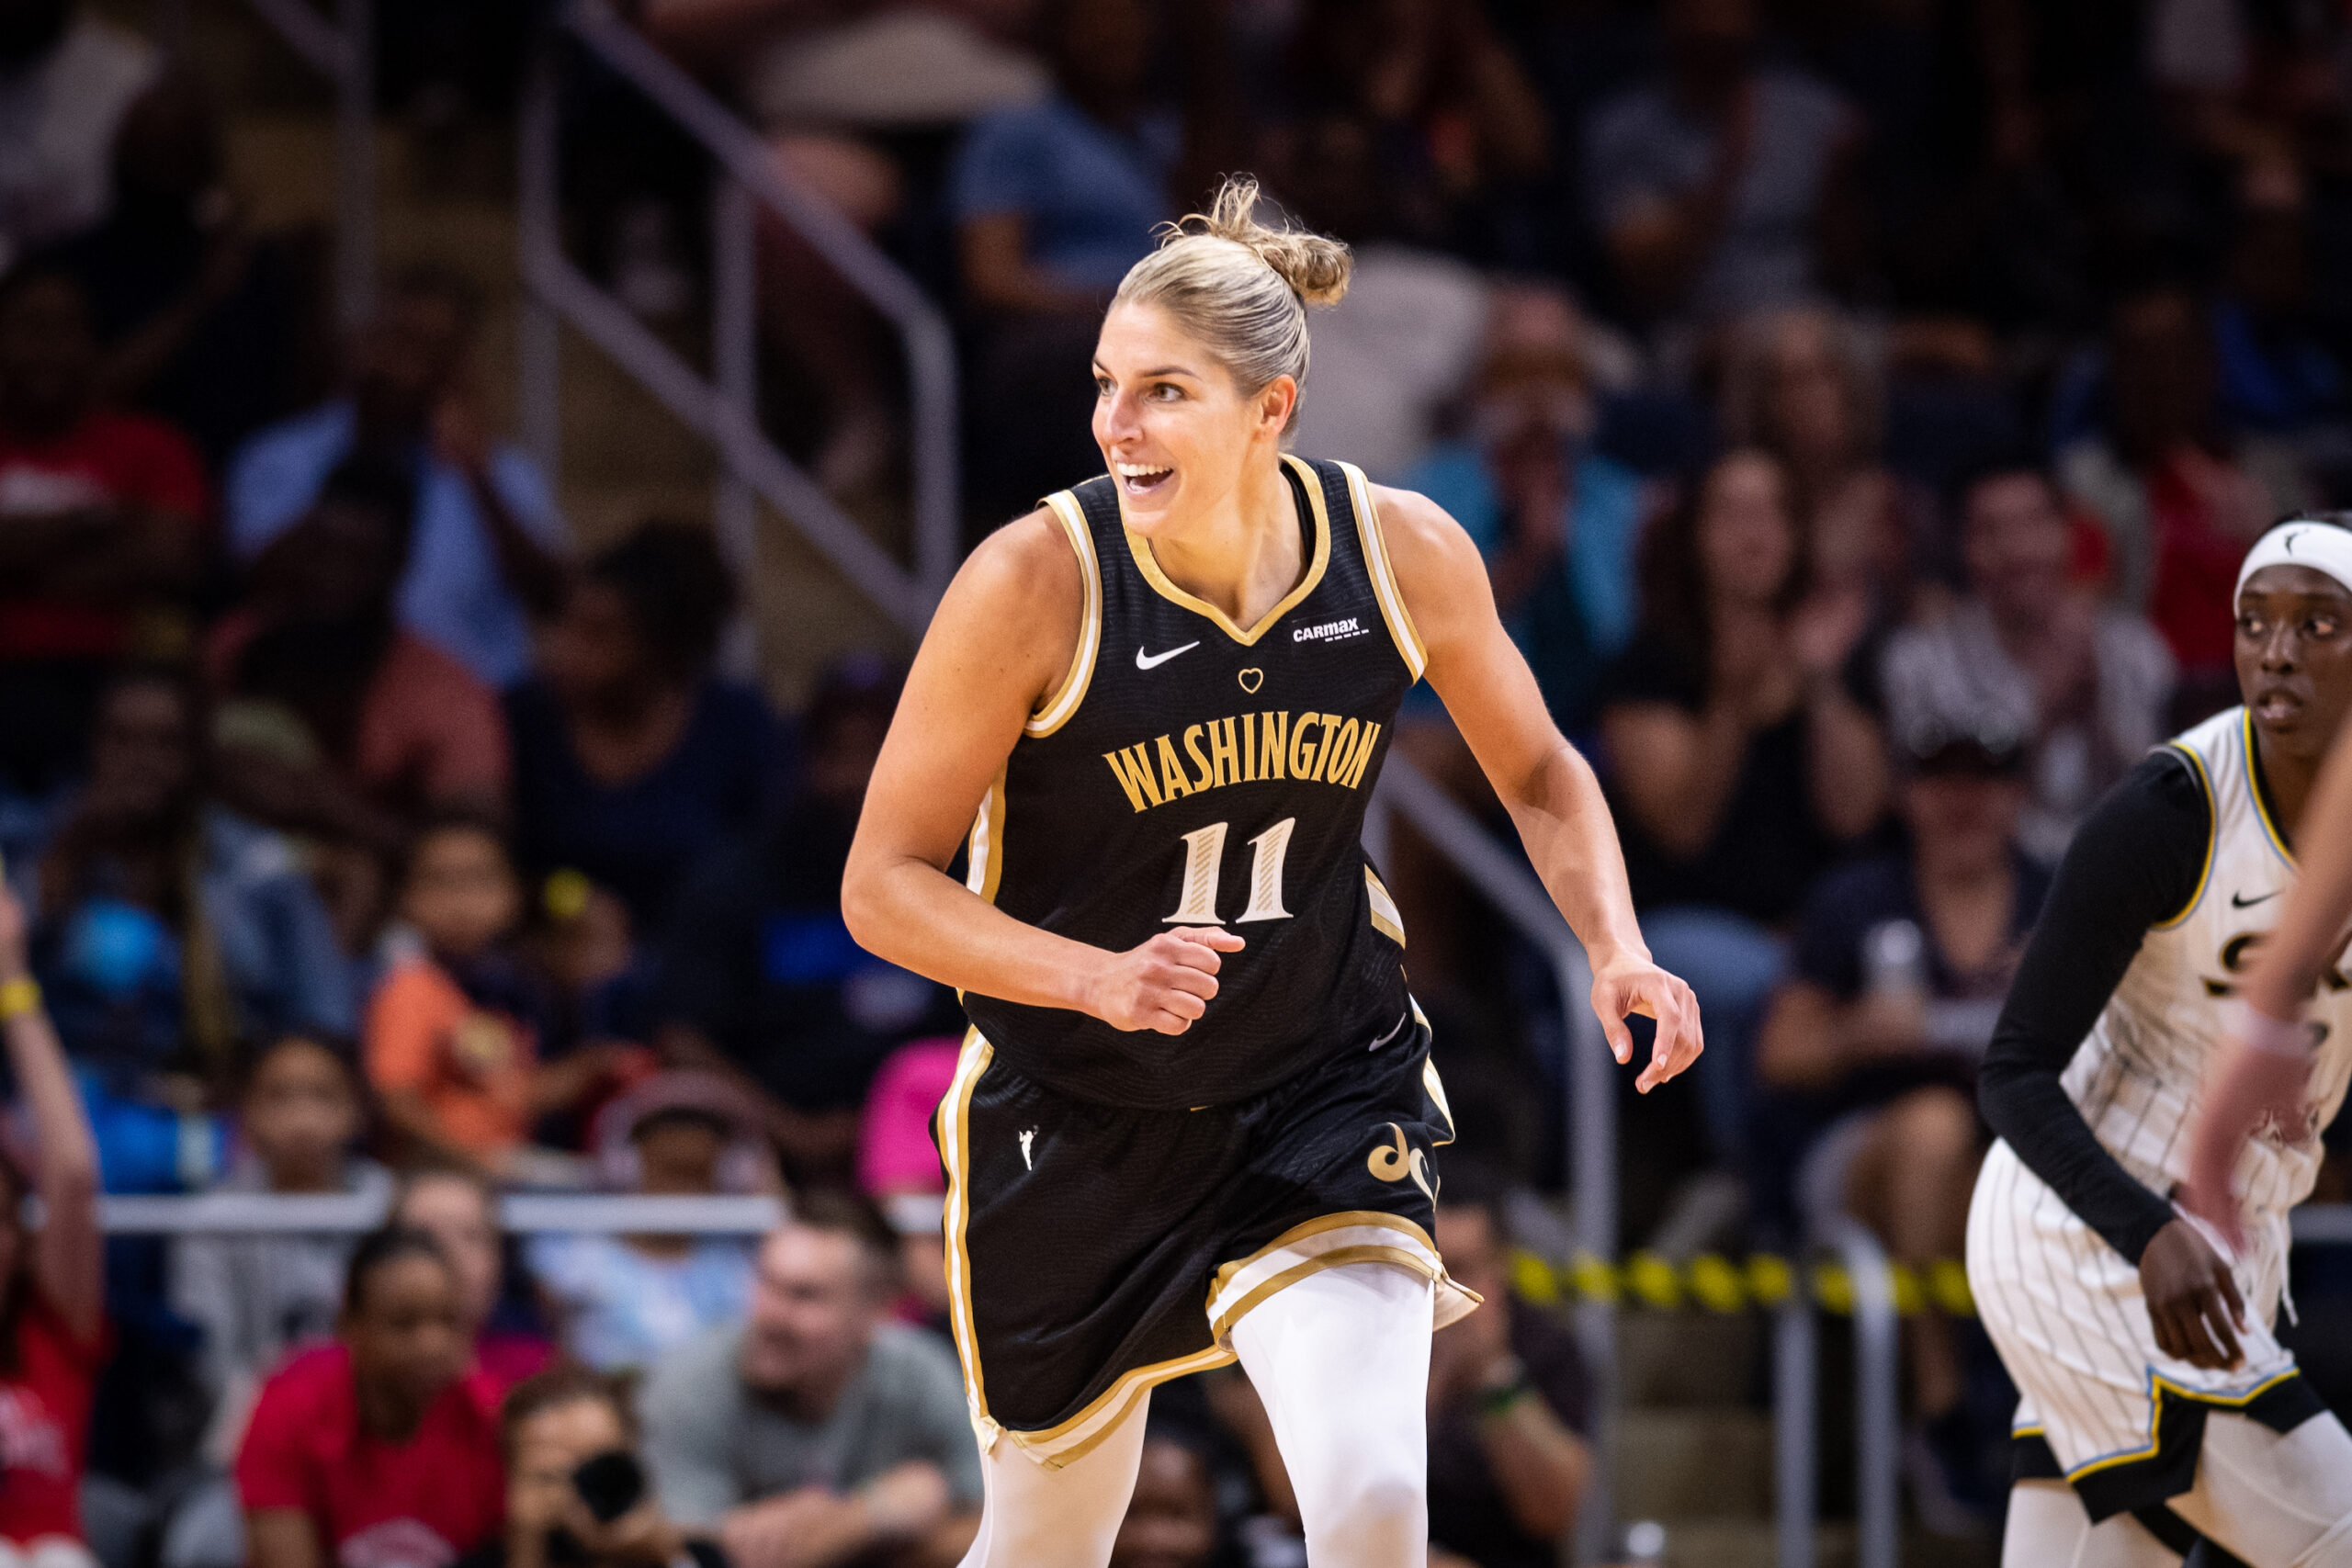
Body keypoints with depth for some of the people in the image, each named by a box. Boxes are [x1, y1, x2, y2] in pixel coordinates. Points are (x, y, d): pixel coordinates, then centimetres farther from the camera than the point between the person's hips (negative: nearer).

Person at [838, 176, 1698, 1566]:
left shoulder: (1406, 554, -13)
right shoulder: (1037, 581, -21)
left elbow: (1537, 773, 7)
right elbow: (884, 886, -16)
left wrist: (1618, 950, -12)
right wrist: (1104, 979, -32)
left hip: (1323, 1095, 1)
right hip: (1076, 1124, -1)